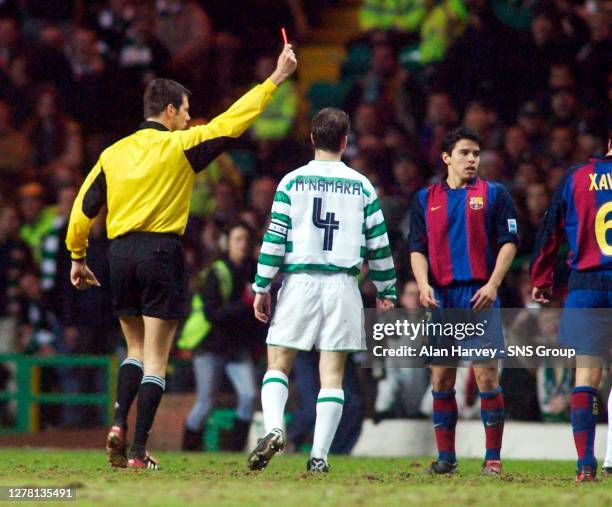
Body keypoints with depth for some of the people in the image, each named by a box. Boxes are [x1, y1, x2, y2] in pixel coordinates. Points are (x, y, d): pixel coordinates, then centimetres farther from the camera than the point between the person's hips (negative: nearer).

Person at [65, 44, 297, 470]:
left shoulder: (114, 153, 8)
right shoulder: (179, 147, -5)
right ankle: (138, 451, -4)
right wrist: (276, 79, 2)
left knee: (136, 349, 19)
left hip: (121, 254, 5)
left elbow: (84, 208, 7)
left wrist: (78, 257, 18)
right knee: (155, 358, 0)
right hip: (162, 252, -5)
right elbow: (233, 121, -4)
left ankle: (120, 423, -3)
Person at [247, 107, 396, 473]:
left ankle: (274, 428, -18)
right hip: (342, 285, 1)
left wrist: (262, 287, 2)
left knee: (278, 364, 7)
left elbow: (274, 238, -3)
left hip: (299, 282, -1)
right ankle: (319, 455, -2)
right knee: (332, 372, 3)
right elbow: (379, 244, 7)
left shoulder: (292, 182, 1)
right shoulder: (362, 186, 5)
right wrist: (386, 293, 16)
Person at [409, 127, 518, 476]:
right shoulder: (426, 199, 14)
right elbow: (417, 249, 12)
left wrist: (492, 284, -10)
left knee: (487, 375, -8)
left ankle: (493, 458, -5)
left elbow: (509, 242, 2)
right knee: (441, 378, 4)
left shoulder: (494, 194, 7)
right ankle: (446, 456, 11)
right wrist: (423, 284, -5)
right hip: (440, 297, 3)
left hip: (479, 295, -3)